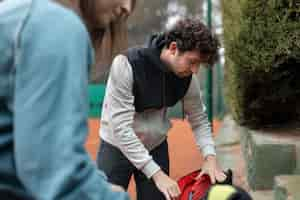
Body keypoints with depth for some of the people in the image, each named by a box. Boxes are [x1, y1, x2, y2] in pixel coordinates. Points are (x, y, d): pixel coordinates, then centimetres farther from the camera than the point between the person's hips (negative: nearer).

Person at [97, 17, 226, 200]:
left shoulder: (187, 77, -12)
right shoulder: (126, 64, -28)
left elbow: (199, 119, 2)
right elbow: (120, 127, -31)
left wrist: (210, 156, -15)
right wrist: (156, 173, -33)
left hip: (156, 148, 4)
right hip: (117, 147, -4)